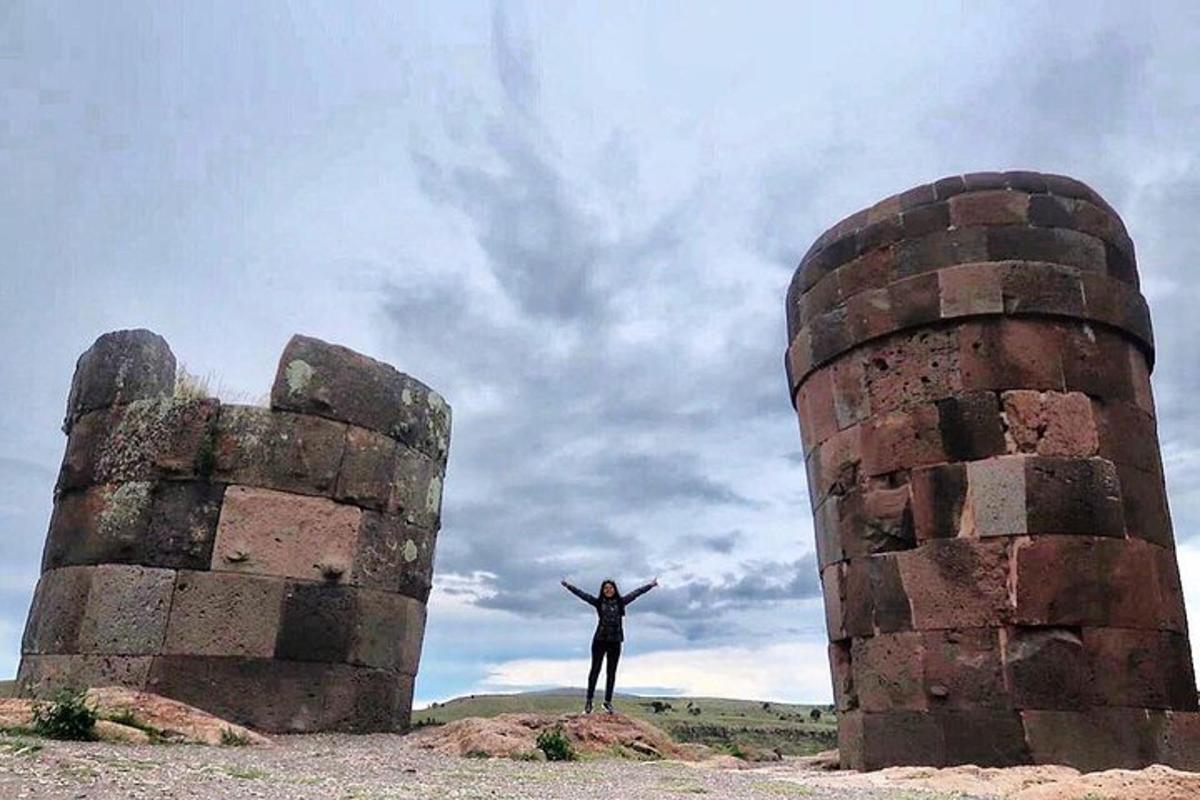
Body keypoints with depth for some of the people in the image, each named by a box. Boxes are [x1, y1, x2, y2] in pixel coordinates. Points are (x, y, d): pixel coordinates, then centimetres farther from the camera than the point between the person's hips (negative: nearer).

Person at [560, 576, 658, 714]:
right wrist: (567, 585, -9)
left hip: (615, 641, 2)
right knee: (595, 669, 2)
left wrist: (651, 585, 11)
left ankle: (608, 701, 16)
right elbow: (582, 594, -3)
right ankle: (589, 700, 8)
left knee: (611, 672, 7)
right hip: (599, 640, -2)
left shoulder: (621, 602, 5)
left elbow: (636, 593, 8)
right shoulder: (598, 602, 1)